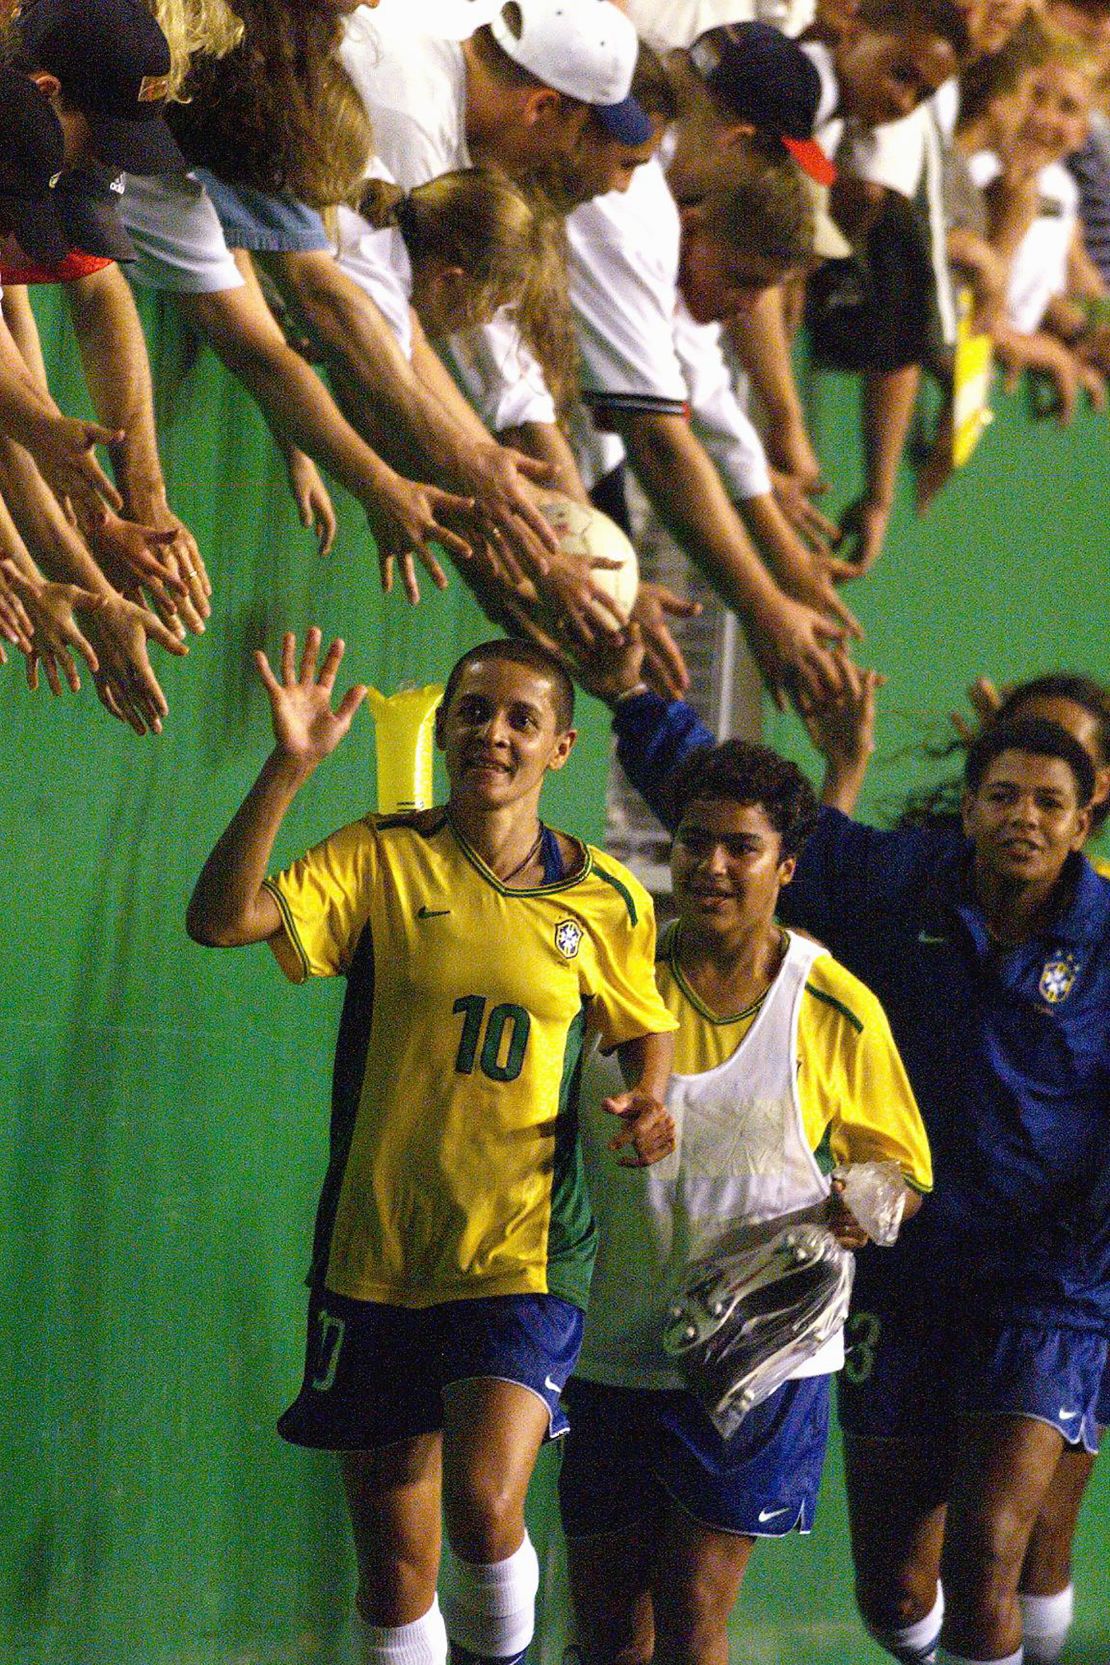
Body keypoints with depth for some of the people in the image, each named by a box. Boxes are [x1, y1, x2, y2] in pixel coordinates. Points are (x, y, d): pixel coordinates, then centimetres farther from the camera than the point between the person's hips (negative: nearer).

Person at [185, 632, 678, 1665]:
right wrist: (288, 769, -26)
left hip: (525, 1256, -1)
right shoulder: (381, 860, -2)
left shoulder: (607, 902, 3)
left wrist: (648, 1103, -1)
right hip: (374, 1254, 1)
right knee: (394, 1571, 6)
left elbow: (641, 1028, 21)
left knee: (485, 1510, -23)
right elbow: (222, 919, -16)